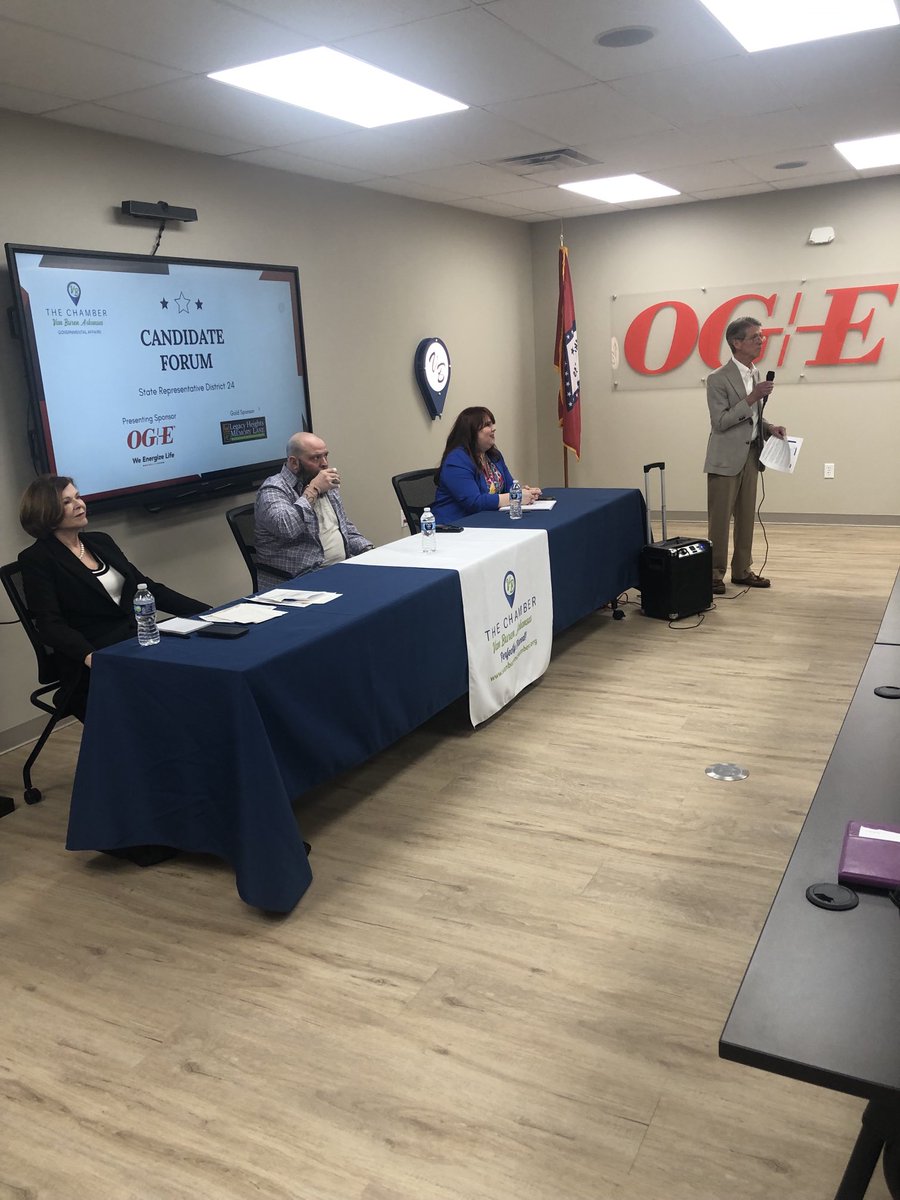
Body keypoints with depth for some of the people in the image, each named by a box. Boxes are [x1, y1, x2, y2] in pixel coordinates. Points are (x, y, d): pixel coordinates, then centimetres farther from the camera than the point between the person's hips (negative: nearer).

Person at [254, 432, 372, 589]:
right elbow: (286, 529, -28)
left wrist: (369, 553, 10)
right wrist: (313, 490, -19)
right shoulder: (273, 490, -8)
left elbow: (345, 527, 27)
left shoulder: (328, 486, 17)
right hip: (299, 580, -8)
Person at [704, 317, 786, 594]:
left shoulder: (756, 375, 11)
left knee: (746, 517, 10)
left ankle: (742, 570, 18)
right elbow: (719, 422, -17)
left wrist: (769, 427, 1)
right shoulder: (718, 379, -12)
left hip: (750, 455, 7)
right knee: (720, 519, -2)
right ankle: (715, 572, 6)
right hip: (726, 459, -7)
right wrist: (751, 398, -23)